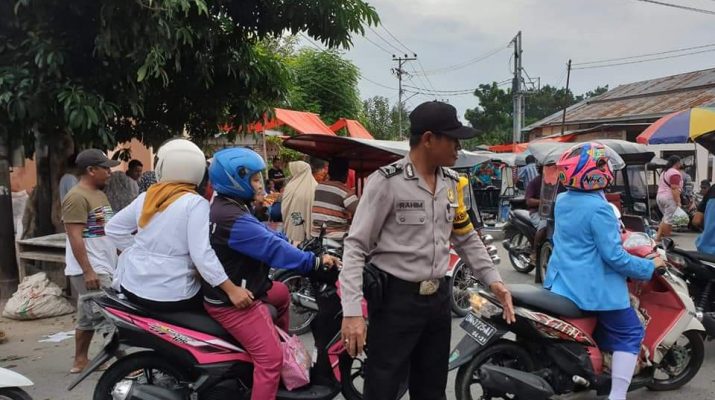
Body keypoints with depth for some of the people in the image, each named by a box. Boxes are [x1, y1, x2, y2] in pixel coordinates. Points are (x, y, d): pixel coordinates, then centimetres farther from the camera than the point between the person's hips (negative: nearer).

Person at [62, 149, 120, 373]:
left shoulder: (99, 194, 15)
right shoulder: (77, 197, -16)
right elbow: (75, 237, -21)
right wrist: (88, 270, -24)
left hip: (103, 268, 10)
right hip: (91, 270, -10)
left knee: (88, 318, 14)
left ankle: (80, 361, 22)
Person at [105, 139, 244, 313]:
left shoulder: (146, 196, 5)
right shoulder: (196, 203, -12)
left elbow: (113, 228, 15)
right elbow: (202, 253, -21)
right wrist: (232, 289, -23)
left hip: (132, 286, 5)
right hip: (172, 295, -5)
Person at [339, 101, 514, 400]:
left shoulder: (452, 183, 6)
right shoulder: (387, 181, -15)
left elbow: (467, 239, 18)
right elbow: (356, 247, -15)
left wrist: (493, 280, 7)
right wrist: (352, 311, -23)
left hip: (439, 297, 7)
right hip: (395, 299, -6)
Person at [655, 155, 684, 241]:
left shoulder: (665, 172, 19)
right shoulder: (675, 173, -11)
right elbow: (674, 189, -19)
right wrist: (678, 202, -21)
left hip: (659, 197, 9)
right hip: (670, 198, -9)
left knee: (666, 218, 15)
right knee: (668, 220, -6)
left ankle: (658, 236, 9)